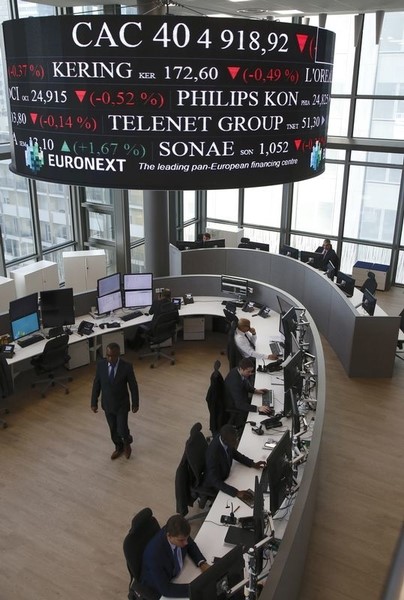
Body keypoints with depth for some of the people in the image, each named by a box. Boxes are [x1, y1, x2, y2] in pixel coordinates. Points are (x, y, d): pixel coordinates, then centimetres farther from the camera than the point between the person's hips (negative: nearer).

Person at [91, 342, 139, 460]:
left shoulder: (127, 367, -22)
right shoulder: (100, 364, -15)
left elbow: (133, 386, -11)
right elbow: (96, 384, -3)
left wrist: (135, 404, -3)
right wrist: (94, 402, 2)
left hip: (122, 404, -3)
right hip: (107, 404, 3)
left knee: (122, 429, 1)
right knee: (113, 429, 18)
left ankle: (127, 442, 36)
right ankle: (119, 447, 44)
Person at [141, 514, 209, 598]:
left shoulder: (178, 533, -23)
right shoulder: (154, 554, -40)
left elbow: (190, 544, -2)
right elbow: (165, 589, -32)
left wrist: (202, 563, -16)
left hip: (177, 571, 6)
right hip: (159, 588, -6)